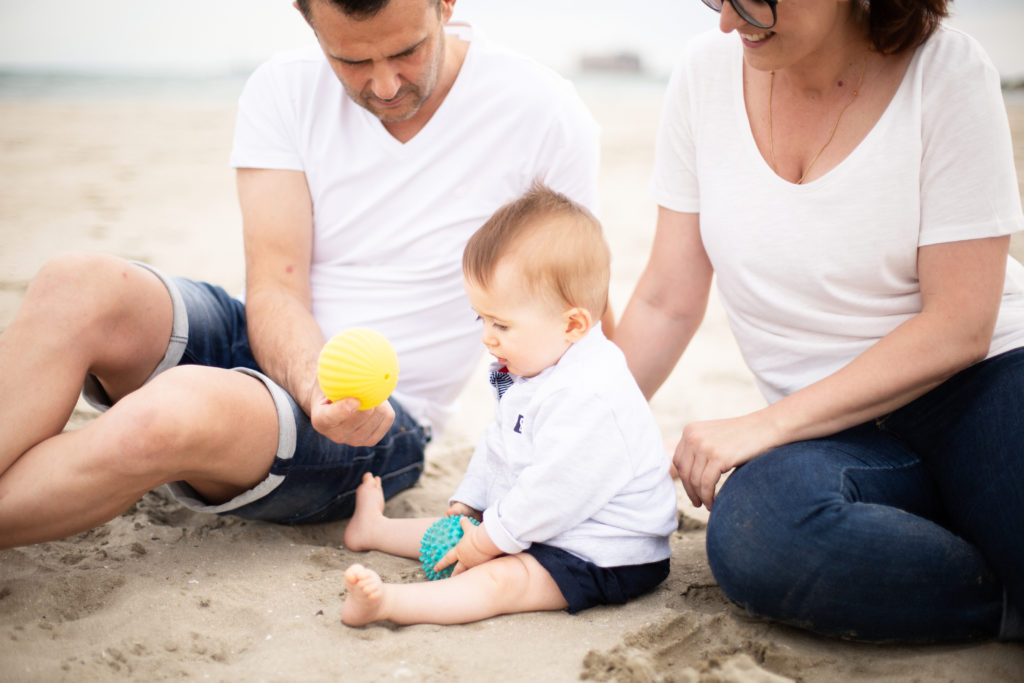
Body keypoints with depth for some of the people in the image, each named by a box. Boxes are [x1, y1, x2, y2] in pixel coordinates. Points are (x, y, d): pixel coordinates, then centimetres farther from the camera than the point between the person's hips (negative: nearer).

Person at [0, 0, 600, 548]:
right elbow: (275, 291, -10)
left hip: (381, 421, -3)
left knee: (177, 409, -35)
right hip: (277, 351, 4)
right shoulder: (284, 90, -3)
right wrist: (316, 384, -31)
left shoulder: (543, 114, -9)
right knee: (80, 285, -27)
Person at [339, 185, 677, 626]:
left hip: (603, 558, -10)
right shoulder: (536, 369, 7)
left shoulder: (589, 395, -30)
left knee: (500, 579, -29)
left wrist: (487, 541, -19)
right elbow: (496, 447, 19)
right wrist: (463, 508, 15)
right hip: (538, 528, 10)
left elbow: (554, 493, -30)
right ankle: (373, 528, 42)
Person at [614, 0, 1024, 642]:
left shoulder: (948, 73, -9)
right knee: (753, 539, -32)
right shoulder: (709, 72, 1)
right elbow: (668, 302, 6)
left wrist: (769, 425, -17)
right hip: (836, 433, 3)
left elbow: (960, 327, -12)